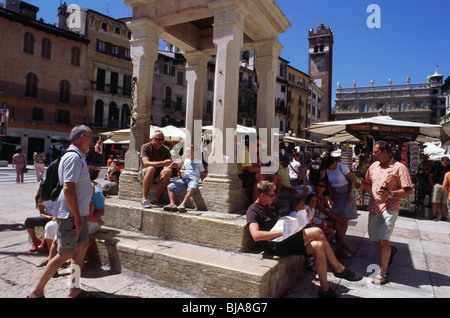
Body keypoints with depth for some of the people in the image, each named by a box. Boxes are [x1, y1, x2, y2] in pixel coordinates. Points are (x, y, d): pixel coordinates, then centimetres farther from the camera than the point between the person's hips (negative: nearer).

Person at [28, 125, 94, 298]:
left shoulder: (78, 157, 15)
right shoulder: (74, 157, -18)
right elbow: (68, 189, -26)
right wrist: (77, 217, -24)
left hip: (79, 213, 10)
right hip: (71, 215, -10)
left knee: (83, 245, 13)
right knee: (66, 254, -1)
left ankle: (74, 289, 24)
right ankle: (37, 291, 15)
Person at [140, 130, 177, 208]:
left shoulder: (166, 150, 2)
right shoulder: (145, 147, -9)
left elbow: (170, 164, -9)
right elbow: (146, 163, -25)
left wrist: (171, 165, -36)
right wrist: (163, 163, -38)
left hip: (159, 175, 3)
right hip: (145, 172, -3)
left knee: (168, 171, -29)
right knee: (151, 168, -36)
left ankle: (157, 199, -27)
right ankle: (144, 199, -34)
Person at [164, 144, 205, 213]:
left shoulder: (198, 161, 14)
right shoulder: (185, 160, 25)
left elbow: (202, 174, 16)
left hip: (193, 179, -4)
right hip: (184, 178, 5)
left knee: (192, 188, -41)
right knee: (170, 187, -18)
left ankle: (182, 204, -53)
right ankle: (172, 204, -33)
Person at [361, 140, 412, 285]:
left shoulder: (399, 167, -7)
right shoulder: (373, 166, 11)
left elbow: (408, 190, -10)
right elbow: (368, 184, 23)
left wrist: (391, 193, -23)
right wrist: (362, 185, 1)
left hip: (390, 207, -7)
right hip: (374, 206, 7)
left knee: (382, 239, -15)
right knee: (374, 238, 14)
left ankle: (383, 273, -2)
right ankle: (390, 251, 46)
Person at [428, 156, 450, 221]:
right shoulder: (436, 166, 1)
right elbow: (430, 176, 5)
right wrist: (433, 185, -2)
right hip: (437, 185, -3)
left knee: (444, 203, 5)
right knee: (435, 202, -4)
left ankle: (443, 216, 13)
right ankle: (434, 216, 2)